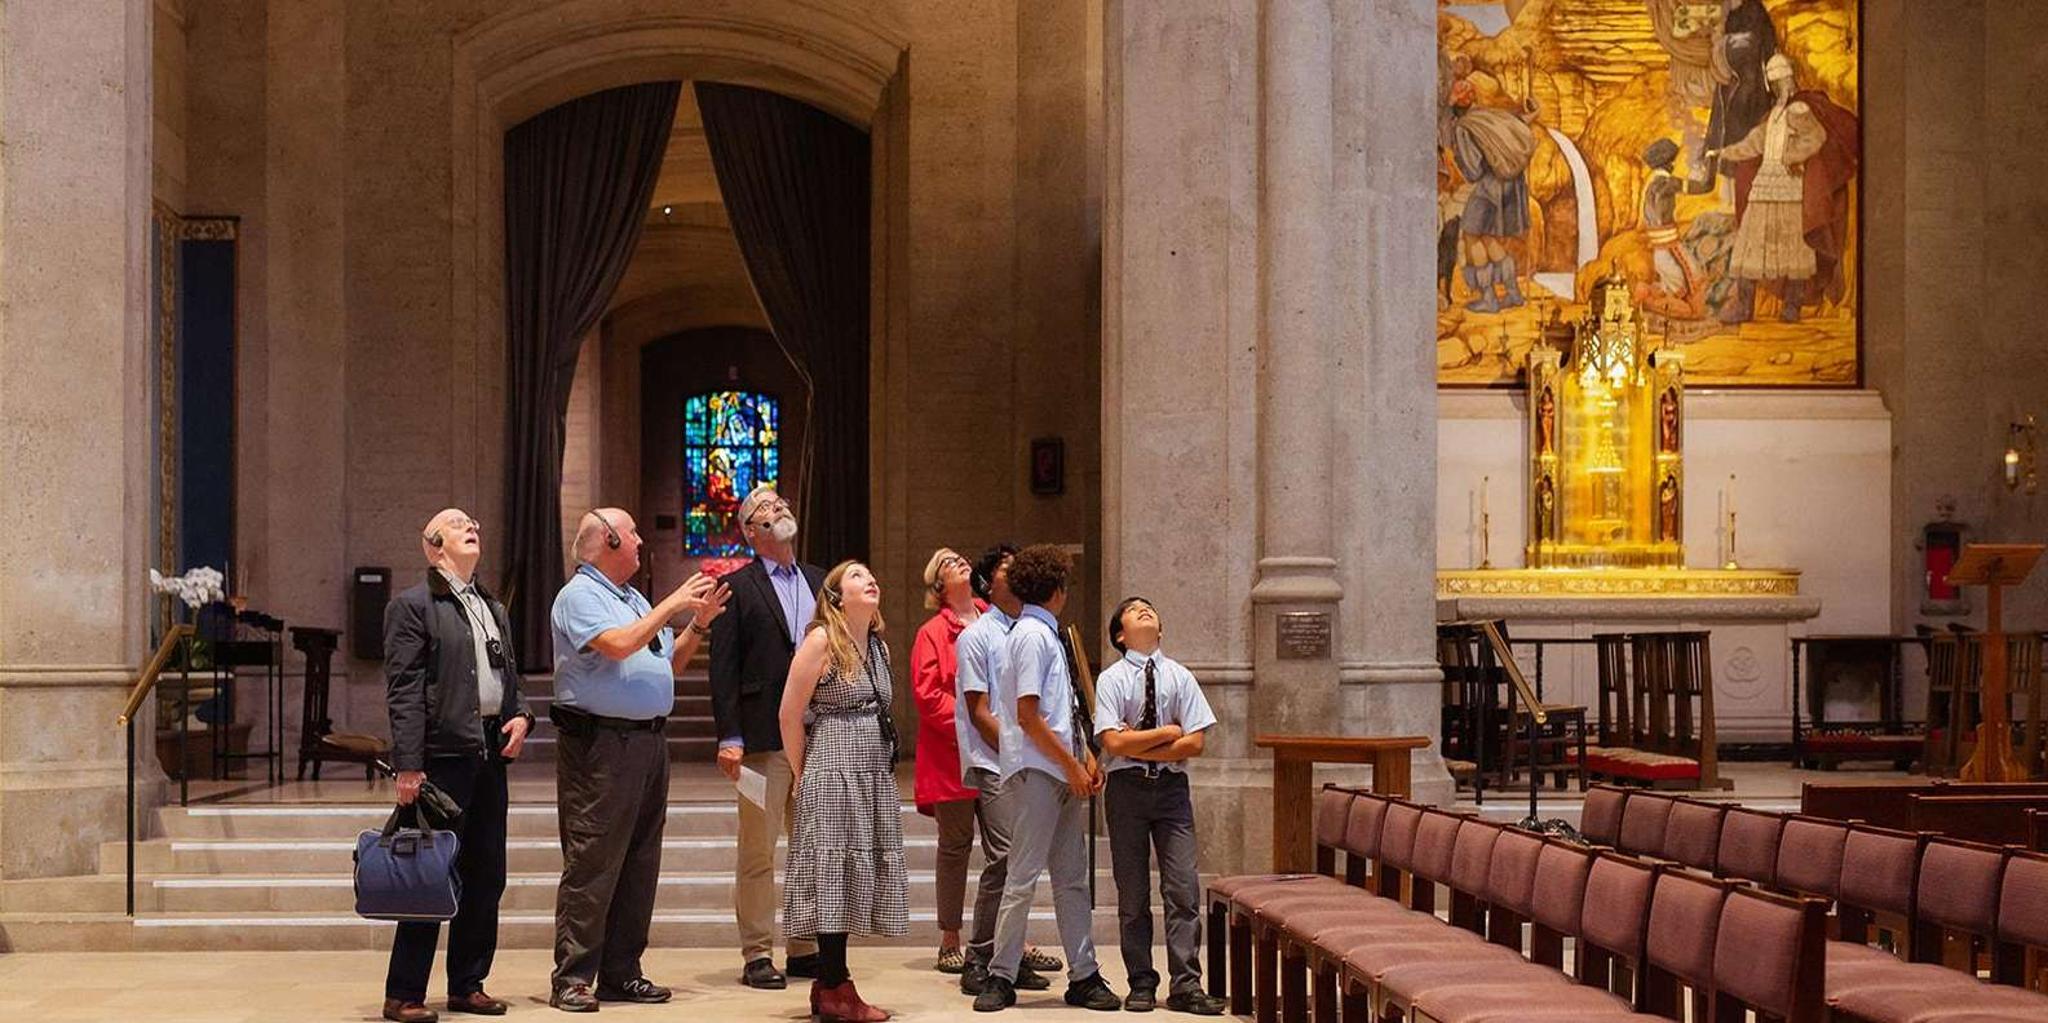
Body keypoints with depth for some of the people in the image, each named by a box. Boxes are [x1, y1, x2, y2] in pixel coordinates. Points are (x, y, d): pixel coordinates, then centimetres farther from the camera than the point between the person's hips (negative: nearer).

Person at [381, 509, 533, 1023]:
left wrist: (521, 716, 5)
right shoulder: (412, 606, -3)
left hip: (491, 753, 7)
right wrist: (408, 766, -16)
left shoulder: (494, 609, 20)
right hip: (444, 755, -7)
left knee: (486, 876, 10)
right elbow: (403, 692, -9)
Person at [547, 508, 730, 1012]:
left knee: (640, 864, 9)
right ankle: (573, 979, -6)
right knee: (591, 865, -8)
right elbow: (618, 645, -22)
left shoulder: (635, 600, 21)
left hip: (649, 741, 9)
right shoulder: (579, 596, -6)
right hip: (601, 746, -9)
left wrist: (699, 625, 11)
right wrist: (673, 604, -14)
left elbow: (667, 663, 24)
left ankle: (620, 973, 16)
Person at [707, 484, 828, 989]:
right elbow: (724, 668, -4)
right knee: (757, 852, -2)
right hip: (763, 737, -5)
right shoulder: (738, 586, 1)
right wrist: (729, 737, -12)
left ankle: (805, 948, 18)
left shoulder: (819, 582, 16)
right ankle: (757, 955, 5)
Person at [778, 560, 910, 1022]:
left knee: (854, 872, 8)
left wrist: (883, 762, 16)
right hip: (833, 771, -7)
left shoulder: (879, 647, 14)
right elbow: (790, 715, -7)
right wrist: (803, 775, -1)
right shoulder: (820, 641, -8)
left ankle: (832, 985, 14)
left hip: (874, 775, 7)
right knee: (834, 866, -5)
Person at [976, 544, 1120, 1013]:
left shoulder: (1047, 634, 18)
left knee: (1072, 878, 10)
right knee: (1023, 877, -5)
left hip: (1063, 771, 10)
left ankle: (1084, 976, 14)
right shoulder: (1032, 635, -12)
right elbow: (1028, 716, -17)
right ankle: (1001, 978, 1)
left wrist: (1086, 757, 11)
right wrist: (1071, 766, -14)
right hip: (1036, 772, -10)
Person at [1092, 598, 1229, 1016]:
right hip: (1127, 789, -1)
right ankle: (1141, 985, 11)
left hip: (1171, 787, 1)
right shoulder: (1111, 680, -1)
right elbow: (1114, 743, -12)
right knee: (1133, 893, 4)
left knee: (1183, 888, -4)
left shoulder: (1180, 677, 4)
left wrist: (1139, 744, -9)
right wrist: (1167, 733, -7)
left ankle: (1186, 986, -2)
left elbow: (1194, 743, -4)